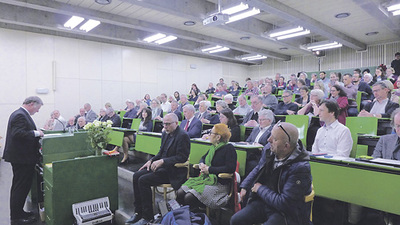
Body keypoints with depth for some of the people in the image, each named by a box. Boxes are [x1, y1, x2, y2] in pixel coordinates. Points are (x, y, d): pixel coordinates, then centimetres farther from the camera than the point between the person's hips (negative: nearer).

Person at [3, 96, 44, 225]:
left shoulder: (19, 113, 14)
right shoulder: (20, 115, -19)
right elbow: (17, 133, -29)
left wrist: (36, 133, 10)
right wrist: (35, 133, -21)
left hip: (19, 157, 11)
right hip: (22, 157, -11)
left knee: (19, 186, 19)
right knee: (21, 187, -2)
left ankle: (17, 212, 31)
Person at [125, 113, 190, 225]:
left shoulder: (183, 136, -15)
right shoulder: (165, 134, 13)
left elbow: (182, 157, -20)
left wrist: (162, 161, -24)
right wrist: (151, 160, 2)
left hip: (173, 171, -9)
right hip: (162, 166, 9)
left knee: (143, 180, -20)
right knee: (136, 176, -3)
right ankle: (138, 212, 6)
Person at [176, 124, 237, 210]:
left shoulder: (229, 148, -10)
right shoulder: (213, 147, 14)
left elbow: (230, 168, -21)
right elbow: (204, 157, 29)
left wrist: (209, 169, -17)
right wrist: (201, 164, 4)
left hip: (219, 184, -8)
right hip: (205, 178, 8)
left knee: (189, 197, -22)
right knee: (180, 193, -9)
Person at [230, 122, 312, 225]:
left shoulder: (300, 168, -26)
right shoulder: (269, 151, -4)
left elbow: (284, 203, -25)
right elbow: (257, 169, 19)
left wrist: (260, 189, -13)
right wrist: (244, 186, 9)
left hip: (286, 212, -6)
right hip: (263, 202, 6)